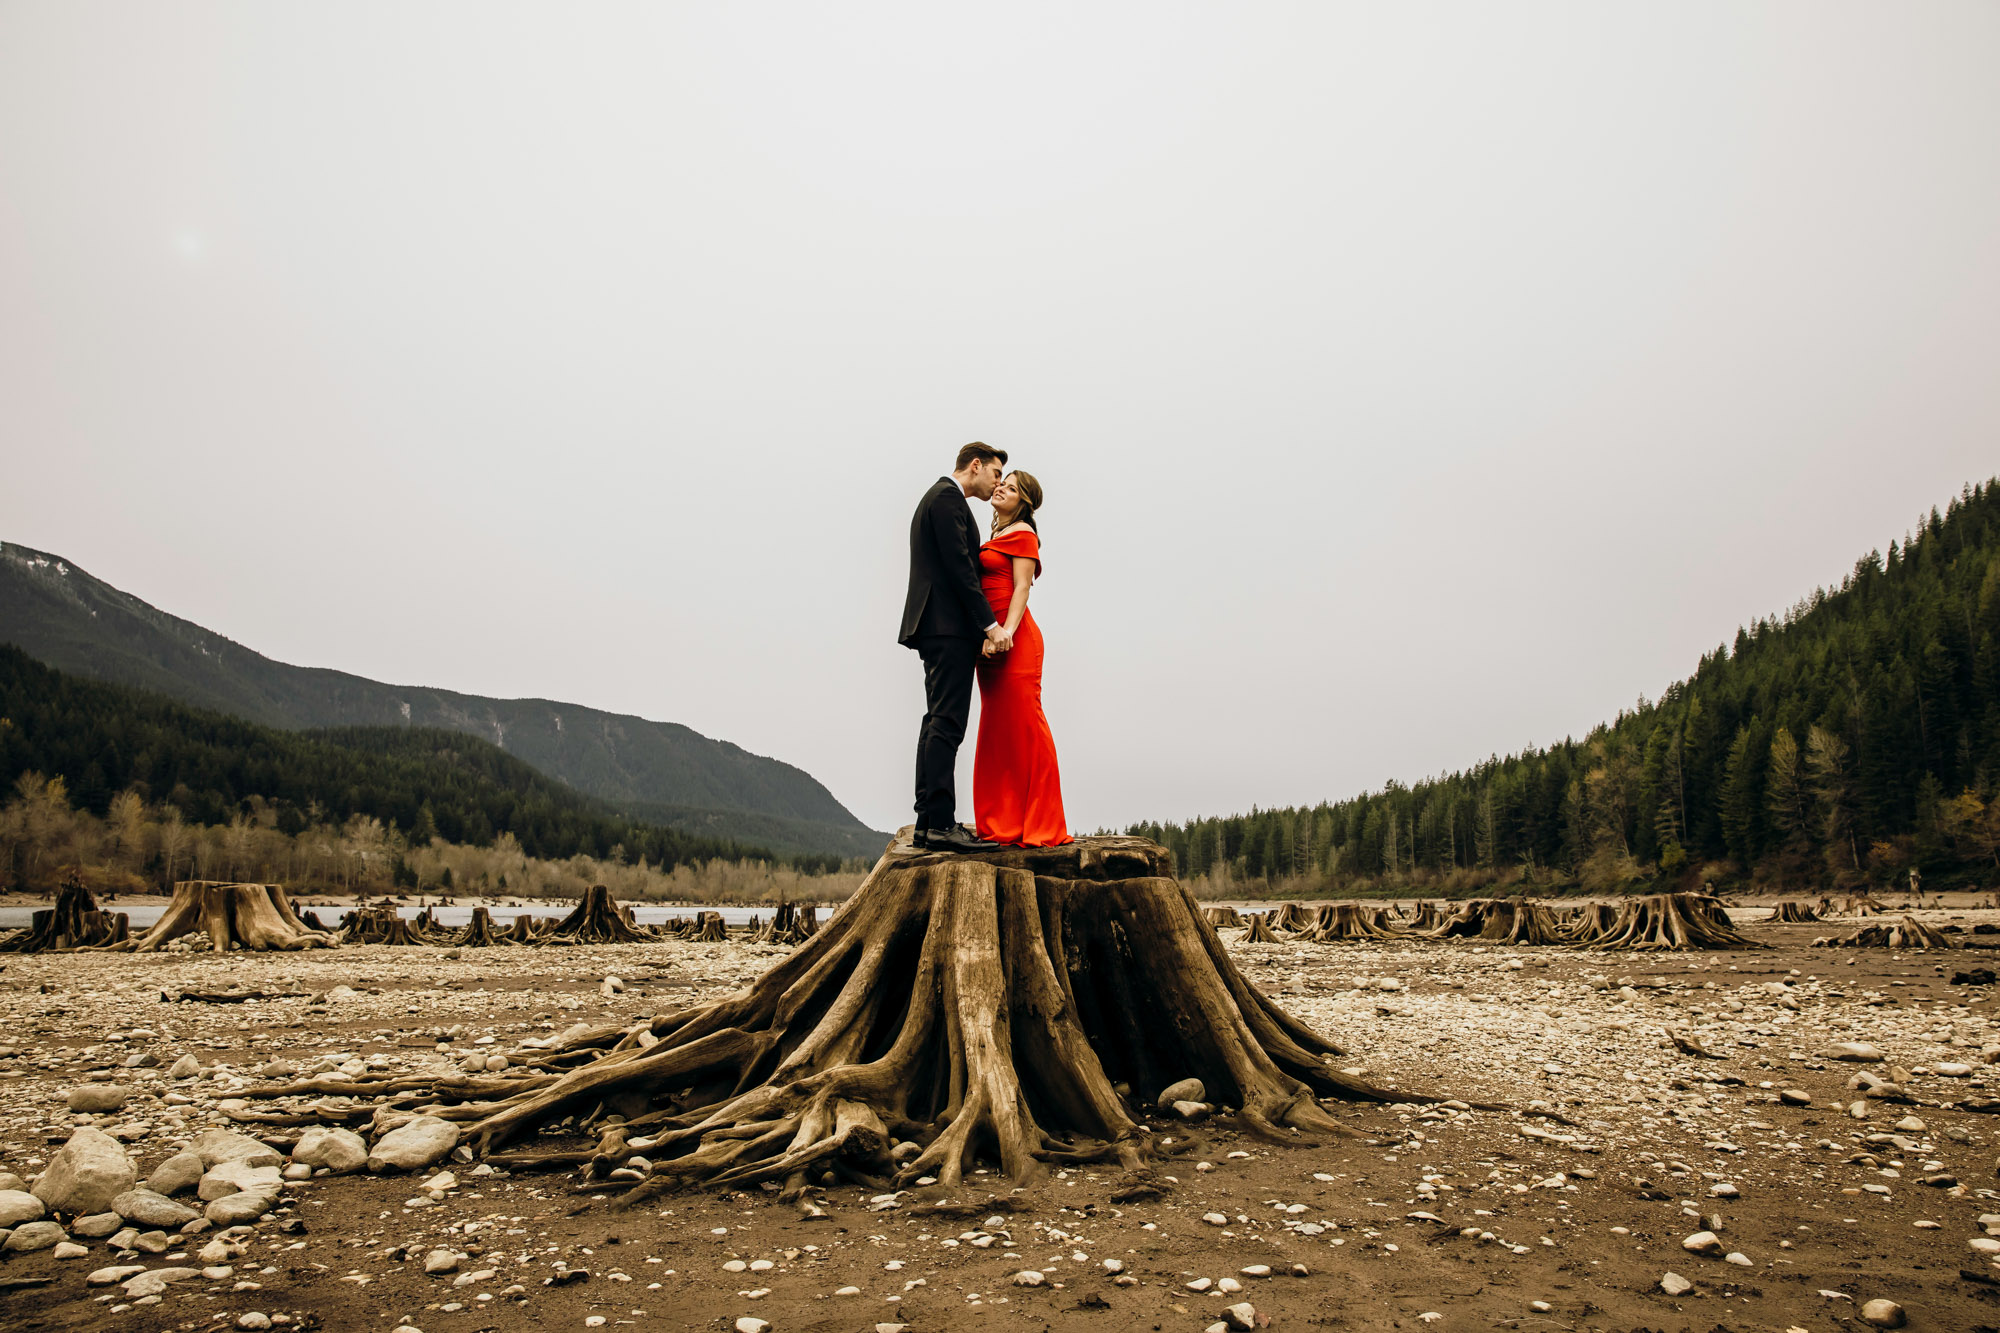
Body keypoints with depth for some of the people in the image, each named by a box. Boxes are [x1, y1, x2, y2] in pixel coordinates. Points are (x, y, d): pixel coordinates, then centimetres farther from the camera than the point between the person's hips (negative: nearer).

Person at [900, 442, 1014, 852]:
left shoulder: (938, 496, 25)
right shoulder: (948, 498, -7)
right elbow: (960, 568, -16)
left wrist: (983, 624, 19)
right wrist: (991, 625, -17)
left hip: (937, 629, 11)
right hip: (949, 626, -11)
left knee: (937, 724, 9)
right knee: (946, 725, -13)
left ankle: (929, 823, 12)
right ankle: (941, 824, -15)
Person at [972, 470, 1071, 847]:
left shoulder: (1022, 533, -2)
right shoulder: (996, 536, 21)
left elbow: (1022, 589, -11)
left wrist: (1006, 632, -23)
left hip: (1014, 641, -9)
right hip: (990, 641, 9)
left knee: (1024, 726, -7)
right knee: (996, 728, 9)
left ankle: (1039, 826, -3)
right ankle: (1002, 822, 15)